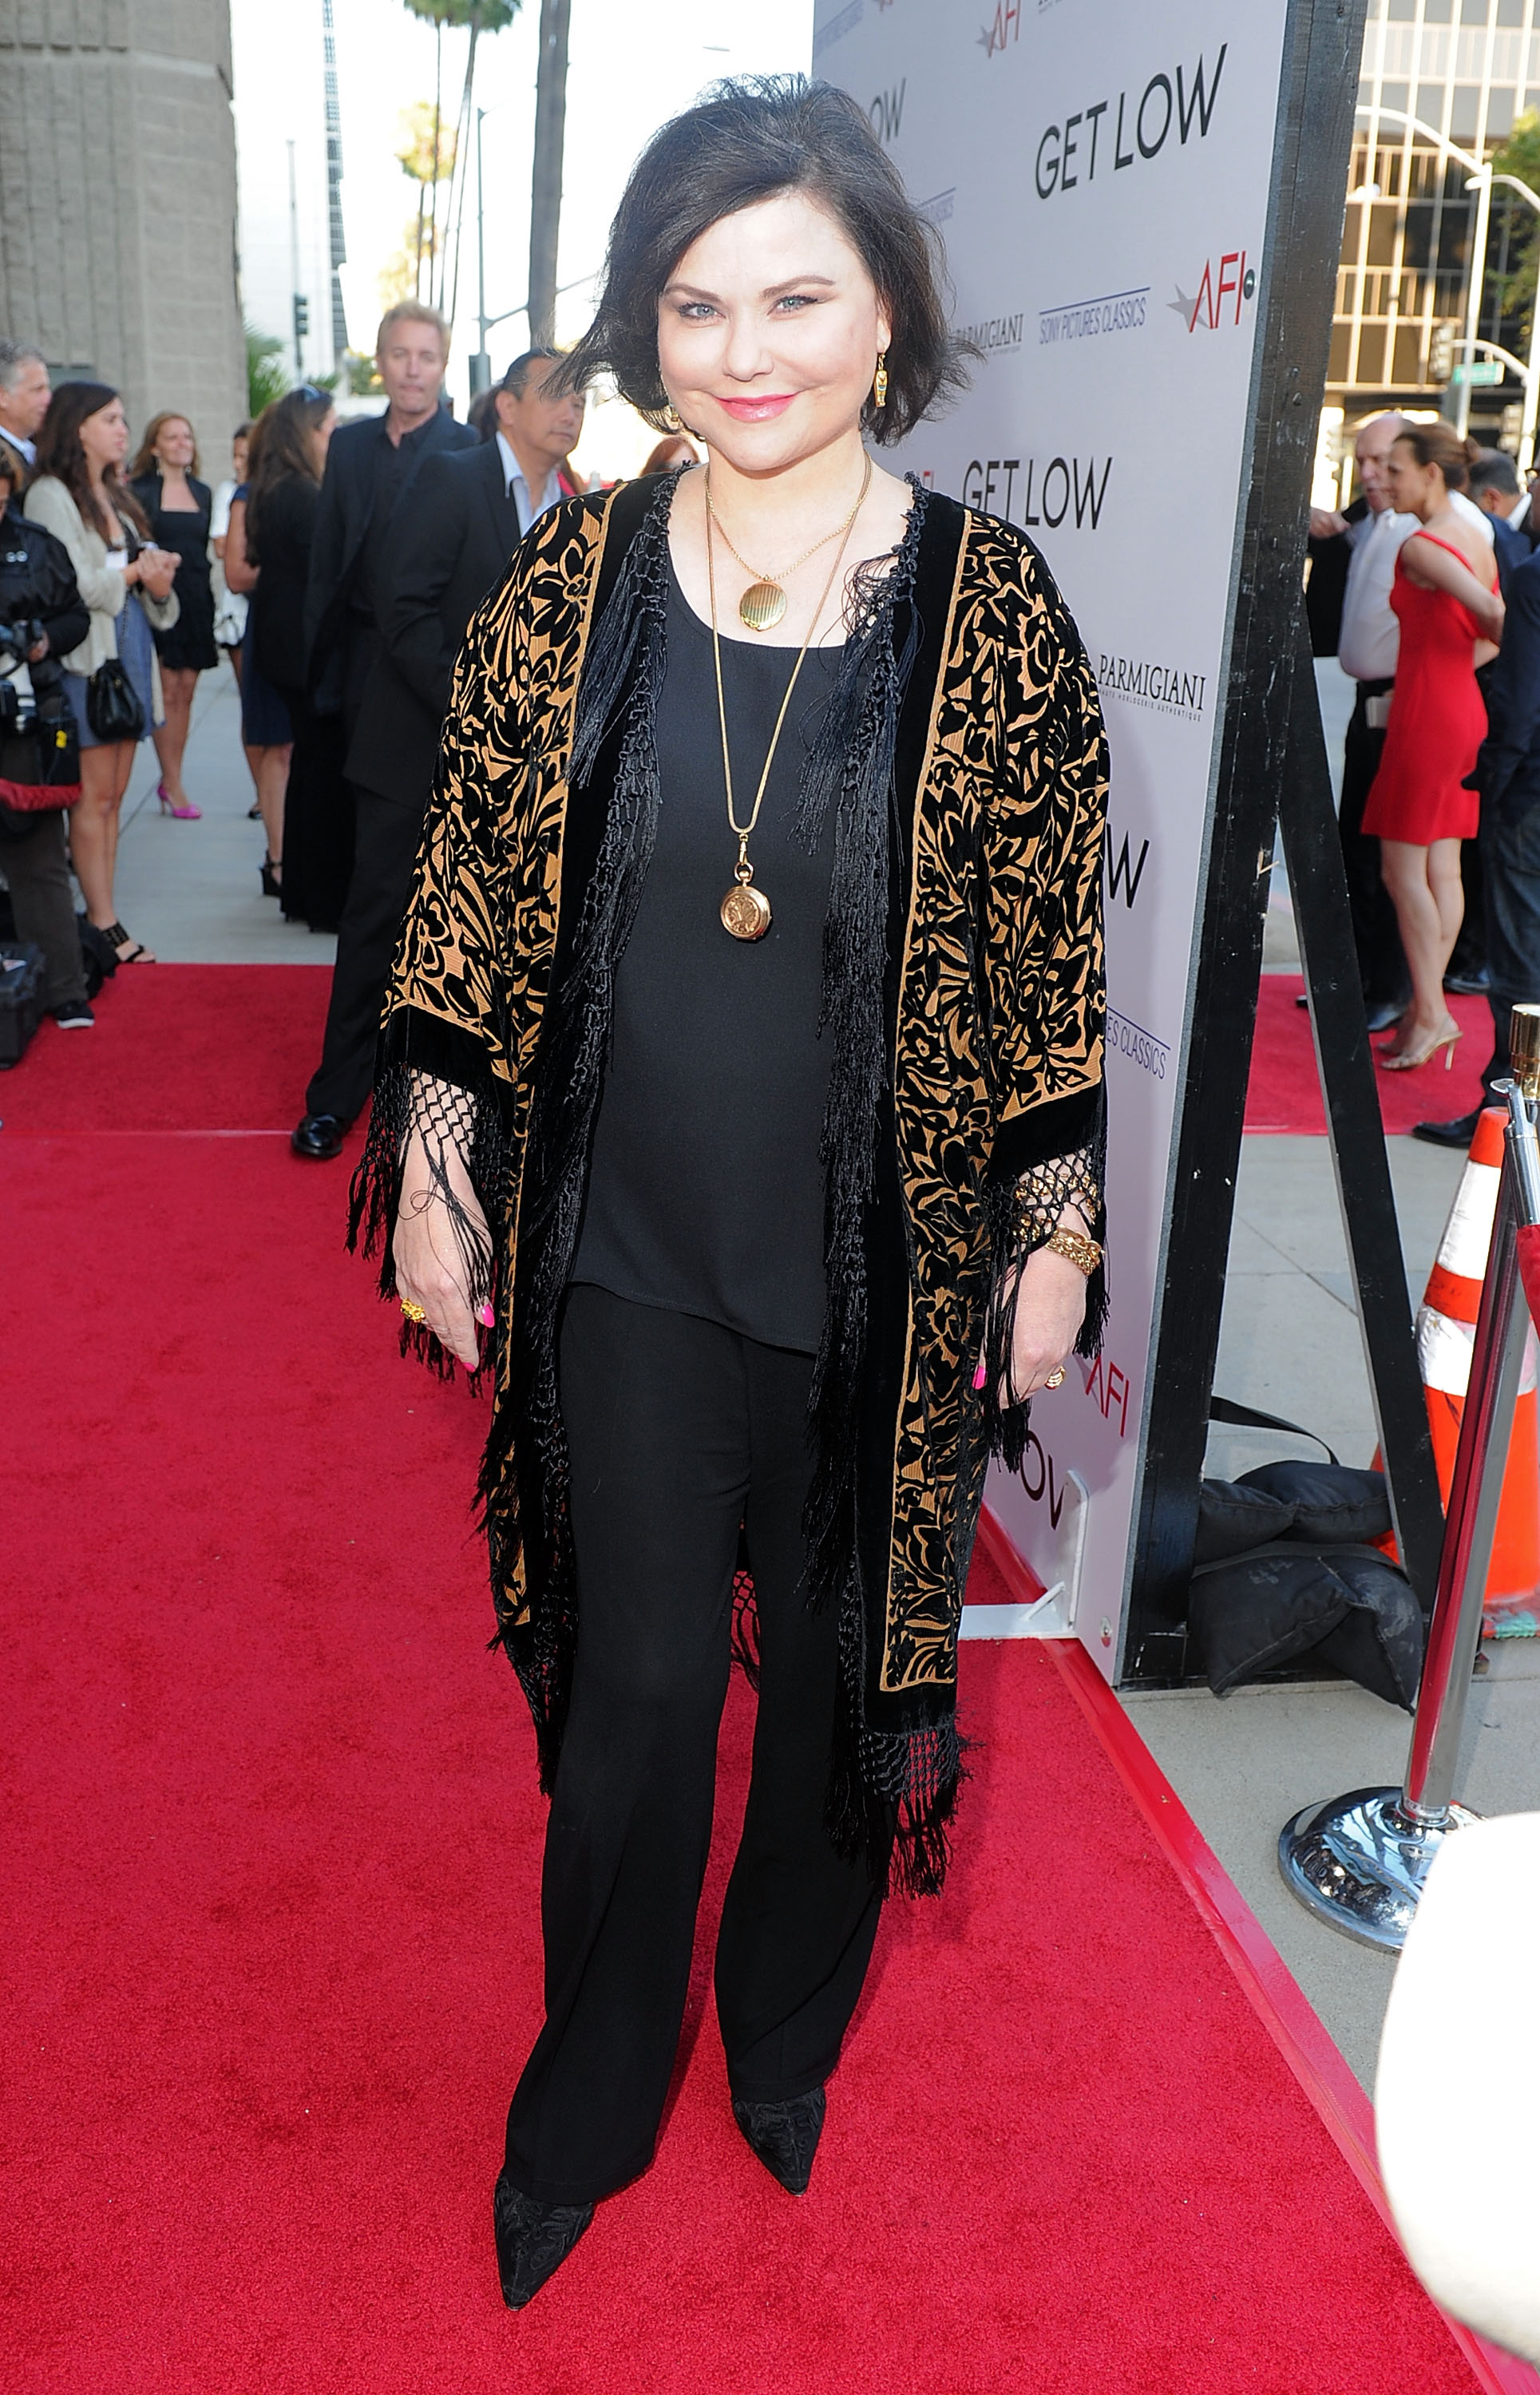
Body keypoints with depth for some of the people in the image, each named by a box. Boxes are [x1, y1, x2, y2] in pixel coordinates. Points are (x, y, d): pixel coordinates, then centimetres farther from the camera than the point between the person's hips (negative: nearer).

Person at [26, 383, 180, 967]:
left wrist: (158, 579, -5)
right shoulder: (51, 495, -6)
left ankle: (103, 920, 11)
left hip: (129, 654, 8)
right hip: (85, 660, -8)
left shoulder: (115, 496, 18)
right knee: (93, 797, -6)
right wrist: (134, 573, -6)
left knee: (112, 797, 7)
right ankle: (104, 925, -1)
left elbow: (146, 571, 18)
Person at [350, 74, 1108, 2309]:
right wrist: (429, 1168, 2)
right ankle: (589, 2102, 38)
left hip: (887, 1278, 0)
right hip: (628, 1262, 1)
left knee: (843, 1666, 17)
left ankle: (789, 2030, 46)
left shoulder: (990, 602, -6)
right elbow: (472, 894, 3)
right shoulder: (574, 577, -2)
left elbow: (1051, 951, -2)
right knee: (636, 1688, 11)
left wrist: (1056, 1228, -1)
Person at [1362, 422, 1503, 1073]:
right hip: (1464, 708, 9)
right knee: (1441, 867, 9)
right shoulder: (1477, 542, 12)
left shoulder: (1420, 547, -15)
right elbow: (1497, 634, 14)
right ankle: (1426, 1007, 14)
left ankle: (1430, 1012, -2)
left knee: (1402, 868, -3)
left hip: (1427, 713, -9)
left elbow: (1495, 617, -21)